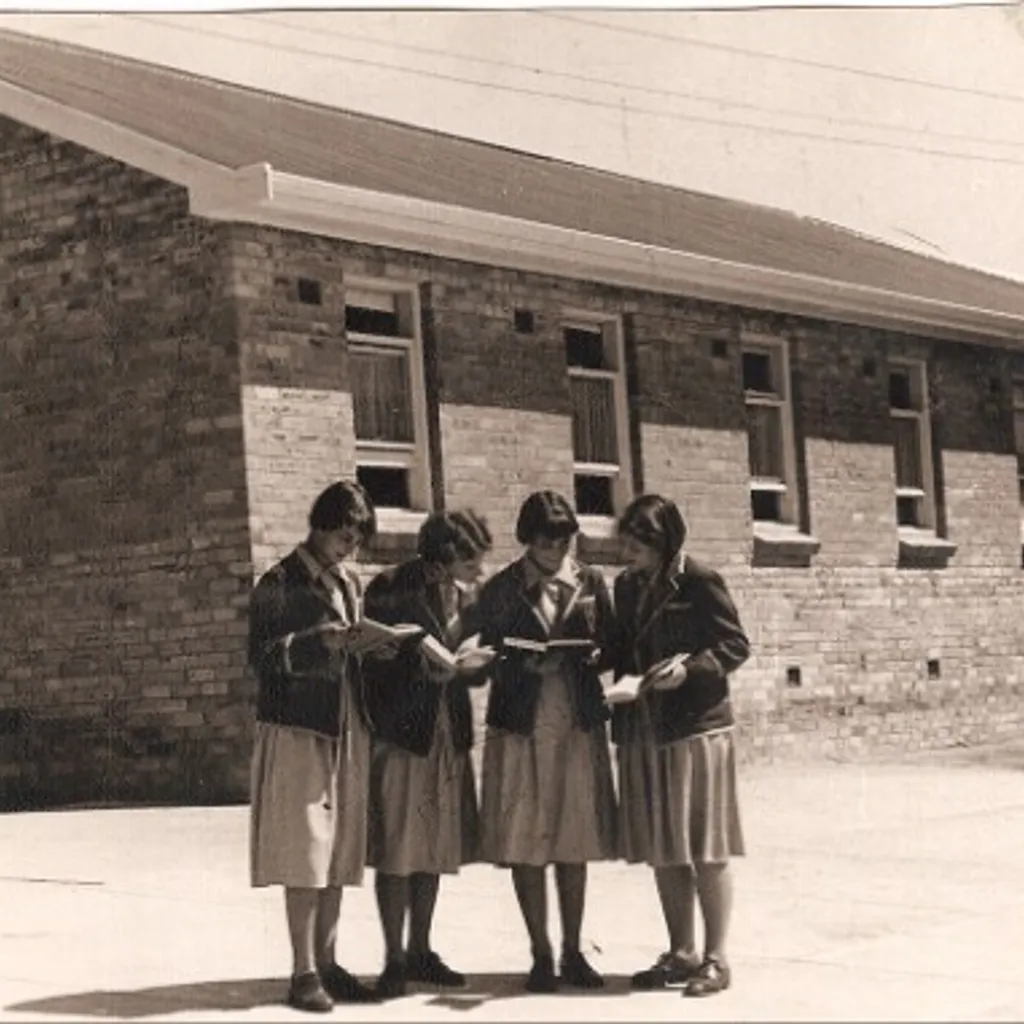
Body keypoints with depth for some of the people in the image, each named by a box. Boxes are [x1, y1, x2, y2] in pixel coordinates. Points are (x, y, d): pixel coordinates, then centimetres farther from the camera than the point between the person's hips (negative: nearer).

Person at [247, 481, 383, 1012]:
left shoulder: (349, 583, 15)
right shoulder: (280, 583, -5)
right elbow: (262, 656, -11)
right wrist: (320, 642, -21)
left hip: (347, 729, 7)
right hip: (298, 729, -7)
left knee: (338, 850, 7)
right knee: (303, 851, -6)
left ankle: (327, 962, 14)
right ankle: (304, 971, -2)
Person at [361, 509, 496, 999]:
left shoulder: (467, 595, 7)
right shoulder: (391, 591, -12)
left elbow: (475, 667, 10)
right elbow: (378, 667, -15)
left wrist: (476, 663, -11)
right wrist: (428, 671, -25)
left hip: (449, 737, 6)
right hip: (401, 733, -6)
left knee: (435, 850, 11)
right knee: (396, 851, -2)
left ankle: (420, 952, 23)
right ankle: (394, 959, 7)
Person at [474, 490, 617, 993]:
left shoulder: (590, 583, 7)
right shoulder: (499, 590, 2)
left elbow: (611, 647, 9)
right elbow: (491, 661, 1)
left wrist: (592, 655, -12)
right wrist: (527, 666, -16)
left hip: (579, 726, 2)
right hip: (520, 727, -2)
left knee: (575, 842, 5)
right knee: (524, 844, 0)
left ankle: (573, 952, 15)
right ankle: (540, 955, 10)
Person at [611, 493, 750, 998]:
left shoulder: (700, 582, -9)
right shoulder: (626, 586, 10)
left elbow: (736, 645, -7)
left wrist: (690, 668, -20)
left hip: (696, 726, -7)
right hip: (642, 730, 7)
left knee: (705, 848, -1)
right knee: (662, 850, 11)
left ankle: (716, 958, 6)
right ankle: (680, 953, 21)